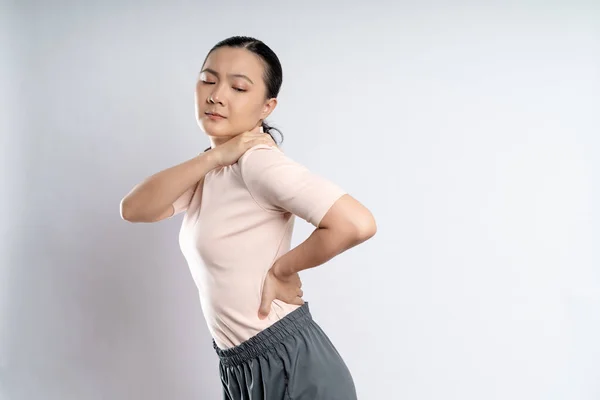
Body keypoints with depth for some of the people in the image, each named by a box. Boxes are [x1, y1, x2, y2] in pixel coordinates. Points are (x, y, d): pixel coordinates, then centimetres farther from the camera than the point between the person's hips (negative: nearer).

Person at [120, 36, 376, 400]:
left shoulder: (257, 159, -19)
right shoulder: (213, 169, 7)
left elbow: (358, 223, -31)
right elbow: (133, 210, -7)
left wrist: (282, 268, -17)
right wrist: (212, 157, -18)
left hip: (292, 369, -8)